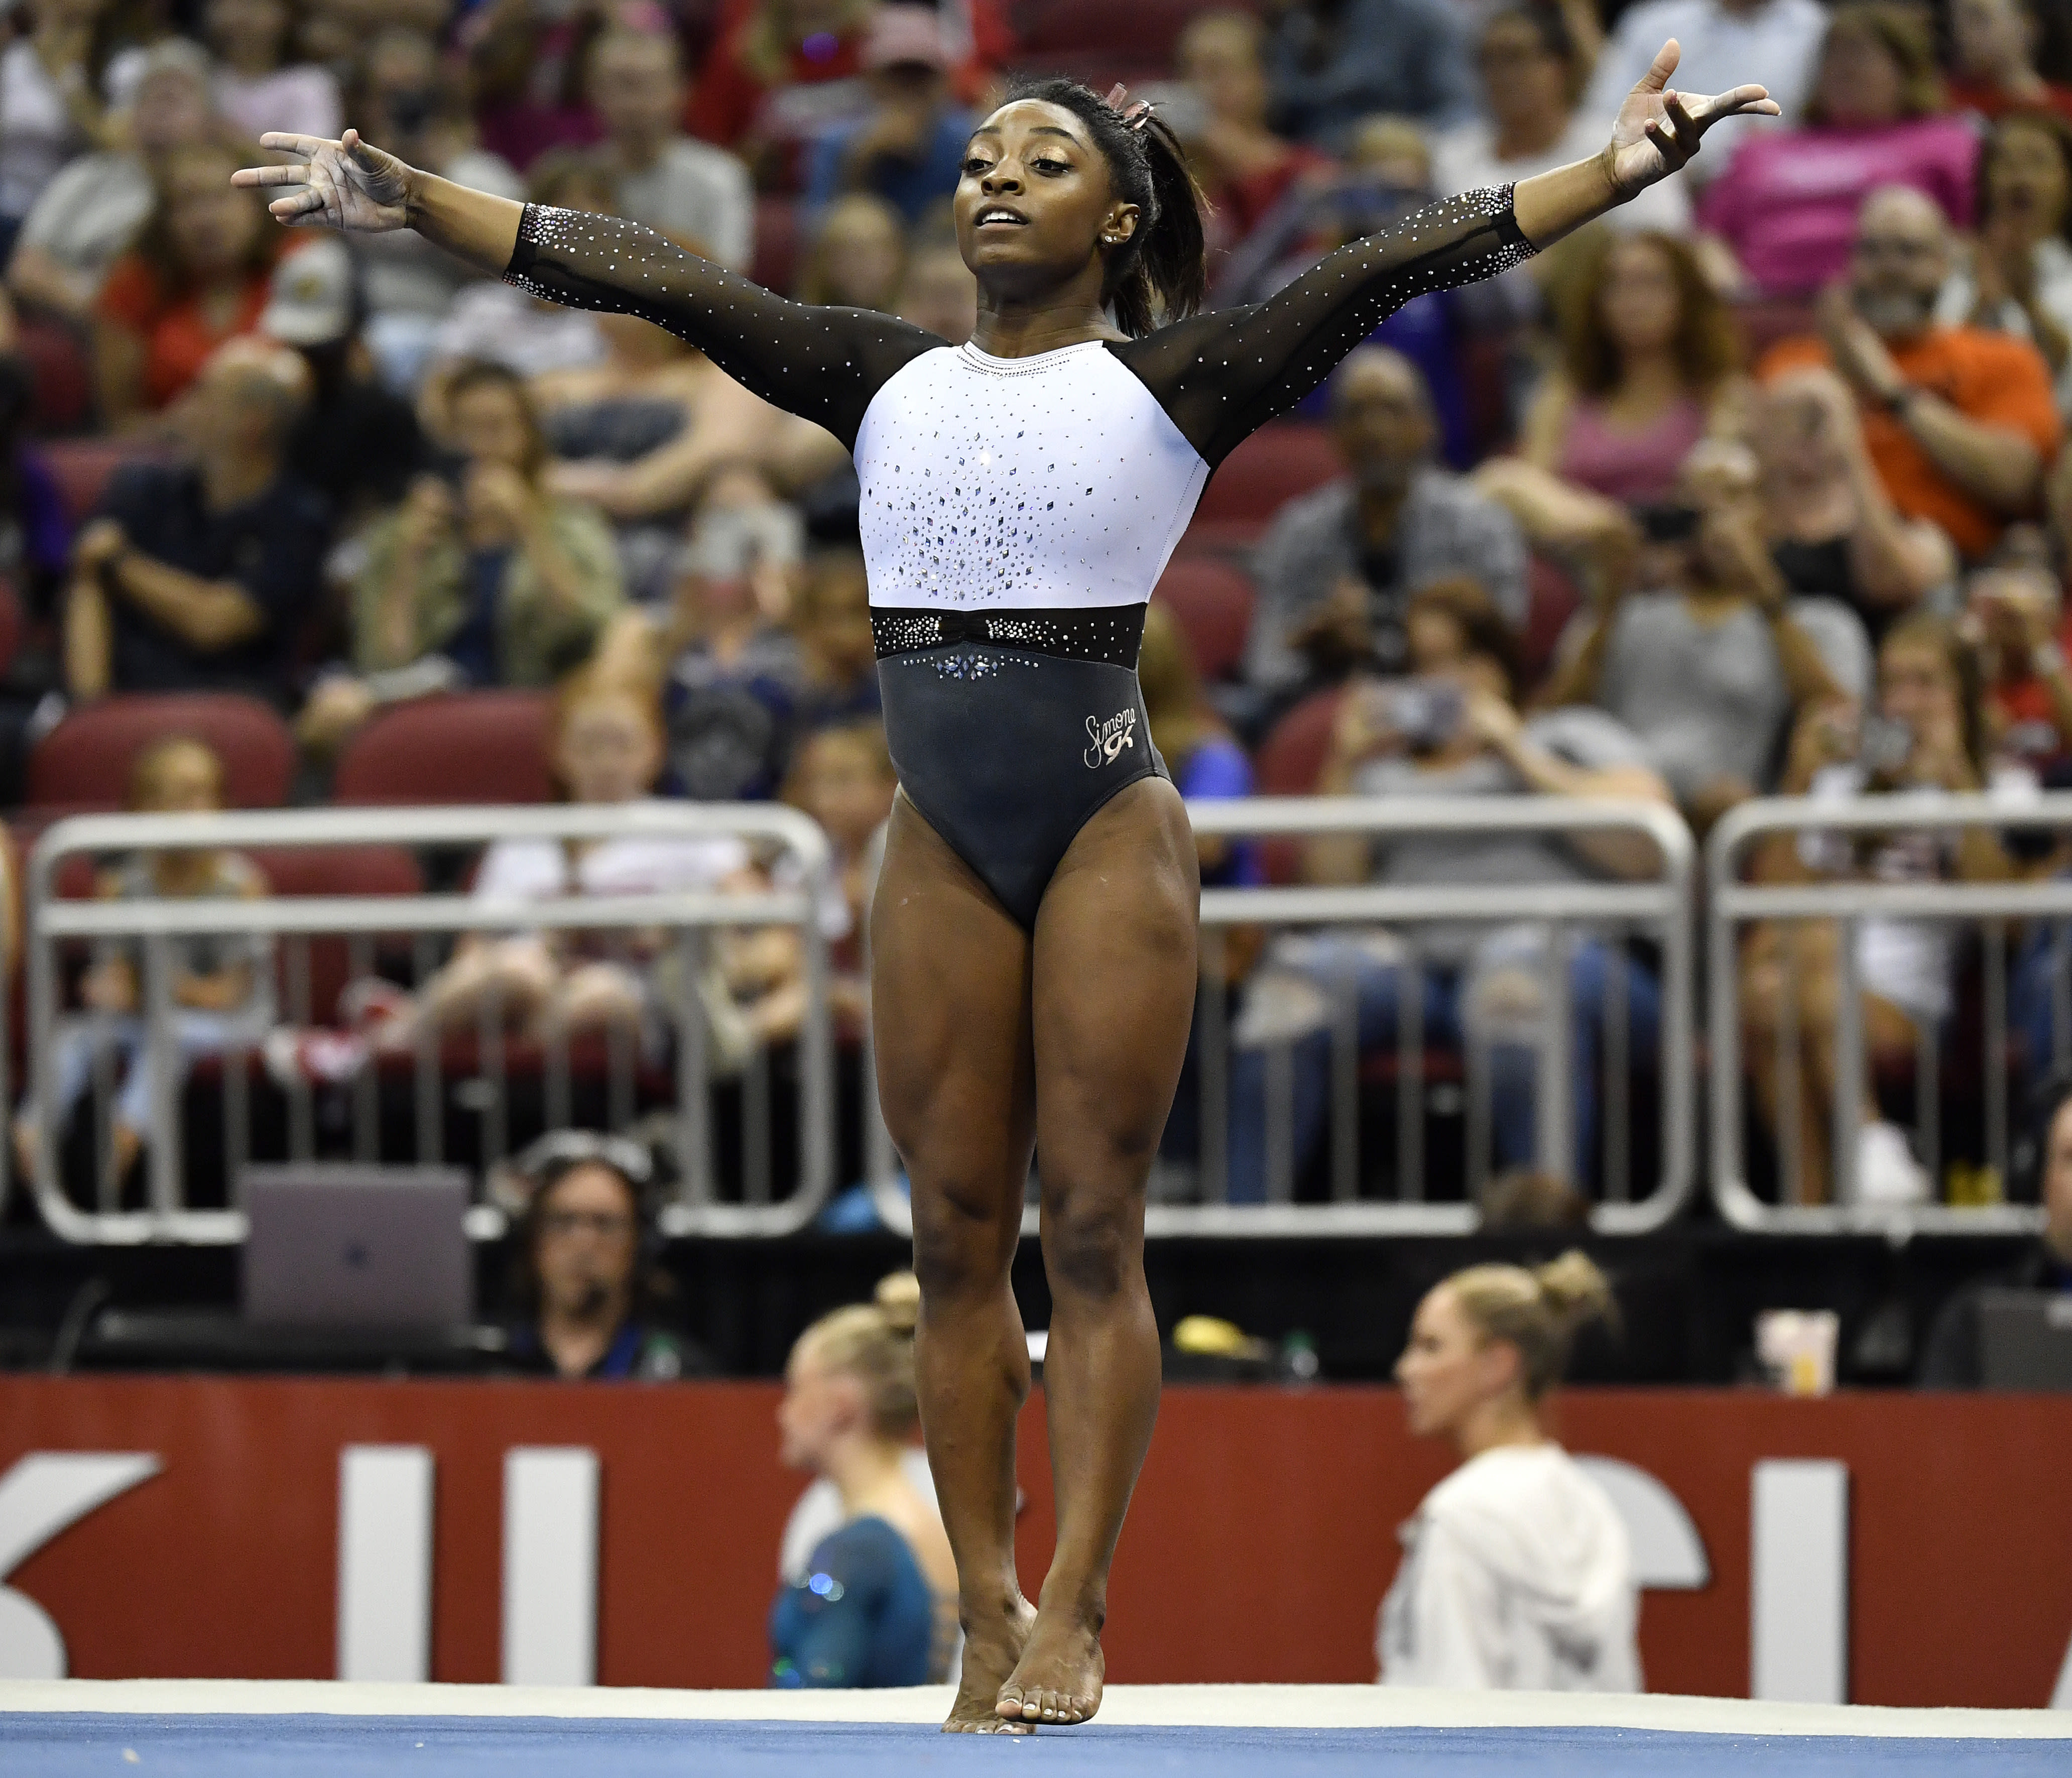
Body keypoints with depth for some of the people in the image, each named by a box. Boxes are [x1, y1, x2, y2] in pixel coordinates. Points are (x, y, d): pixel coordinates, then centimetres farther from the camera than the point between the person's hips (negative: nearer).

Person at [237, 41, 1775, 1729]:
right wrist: (411, 198, 6)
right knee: (956, 1235, 4)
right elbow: (646, 277, 9)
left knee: (1094, 1230, -3)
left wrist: (1615, 175, -18)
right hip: (943, 843, 4)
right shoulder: (886, 379, 11)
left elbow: (1393, 266, -9)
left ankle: (1071, 1618, -3)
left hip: (1110, 834, -4)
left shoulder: (1170, 381, 0)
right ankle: (987, 1617, 8)